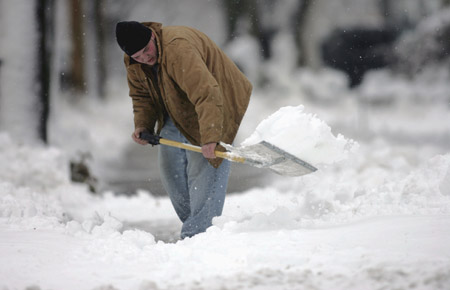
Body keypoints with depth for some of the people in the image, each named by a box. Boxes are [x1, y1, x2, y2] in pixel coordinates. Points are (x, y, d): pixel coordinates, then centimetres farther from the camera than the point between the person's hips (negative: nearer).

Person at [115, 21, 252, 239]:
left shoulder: (179, 49, -38)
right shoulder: (133, 63, -10)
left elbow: (206, 94, -45)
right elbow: (142, 96, 9)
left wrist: (210, 138, -51)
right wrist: (142, 125, -9)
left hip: (214, 105, -8)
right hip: (177, 112, 9)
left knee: (203, 170, -15)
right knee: (170, 168, 9)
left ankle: (196, 233, -16)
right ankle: (190, 220, 22)